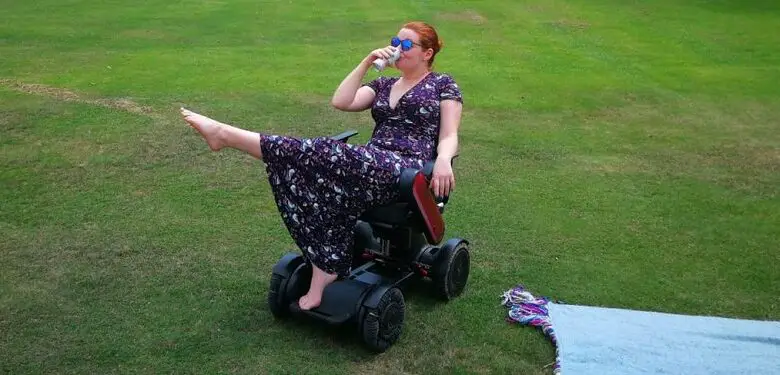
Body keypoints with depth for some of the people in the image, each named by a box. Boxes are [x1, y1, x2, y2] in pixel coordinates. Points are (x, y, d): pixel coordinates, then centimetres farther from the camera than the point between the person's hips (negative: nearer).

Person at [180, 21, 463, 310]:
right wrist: (366, 63, 5)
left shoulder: (443, 84, 11)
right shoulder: (384, 85, 25)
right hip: (371, 164, 6)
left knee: (321, 153, -26)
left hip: (406, 170, -6)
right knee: (323, 183, -27)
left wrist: (443, 160, -22)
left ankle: (225, 134, -24)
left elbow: (449, 136, -1)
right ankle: (326, 270, -28)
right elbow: (340, 102, 9)